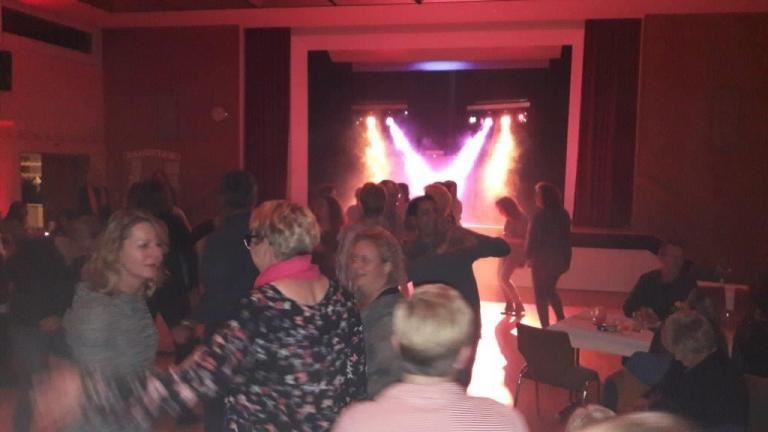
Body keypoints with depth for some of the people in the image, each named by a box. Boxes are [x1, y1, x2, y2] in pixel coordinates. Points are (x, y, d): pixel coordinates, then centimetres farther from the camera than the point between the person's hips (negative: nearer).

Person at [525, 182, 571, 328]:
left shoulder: (540, 216, -16)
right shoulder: (563, 214, 4)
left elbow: (532, 239, -13)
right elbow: (566, 239, 9)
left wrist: (528, 256, 1)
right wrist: (566, 260, 15)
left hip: (542, 260, -7)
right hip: (559, 259, 7)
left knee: (541, 294, 5)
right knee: (550, 290, 24)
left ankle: (546, 328, 6)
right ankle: (561, 321, 23)